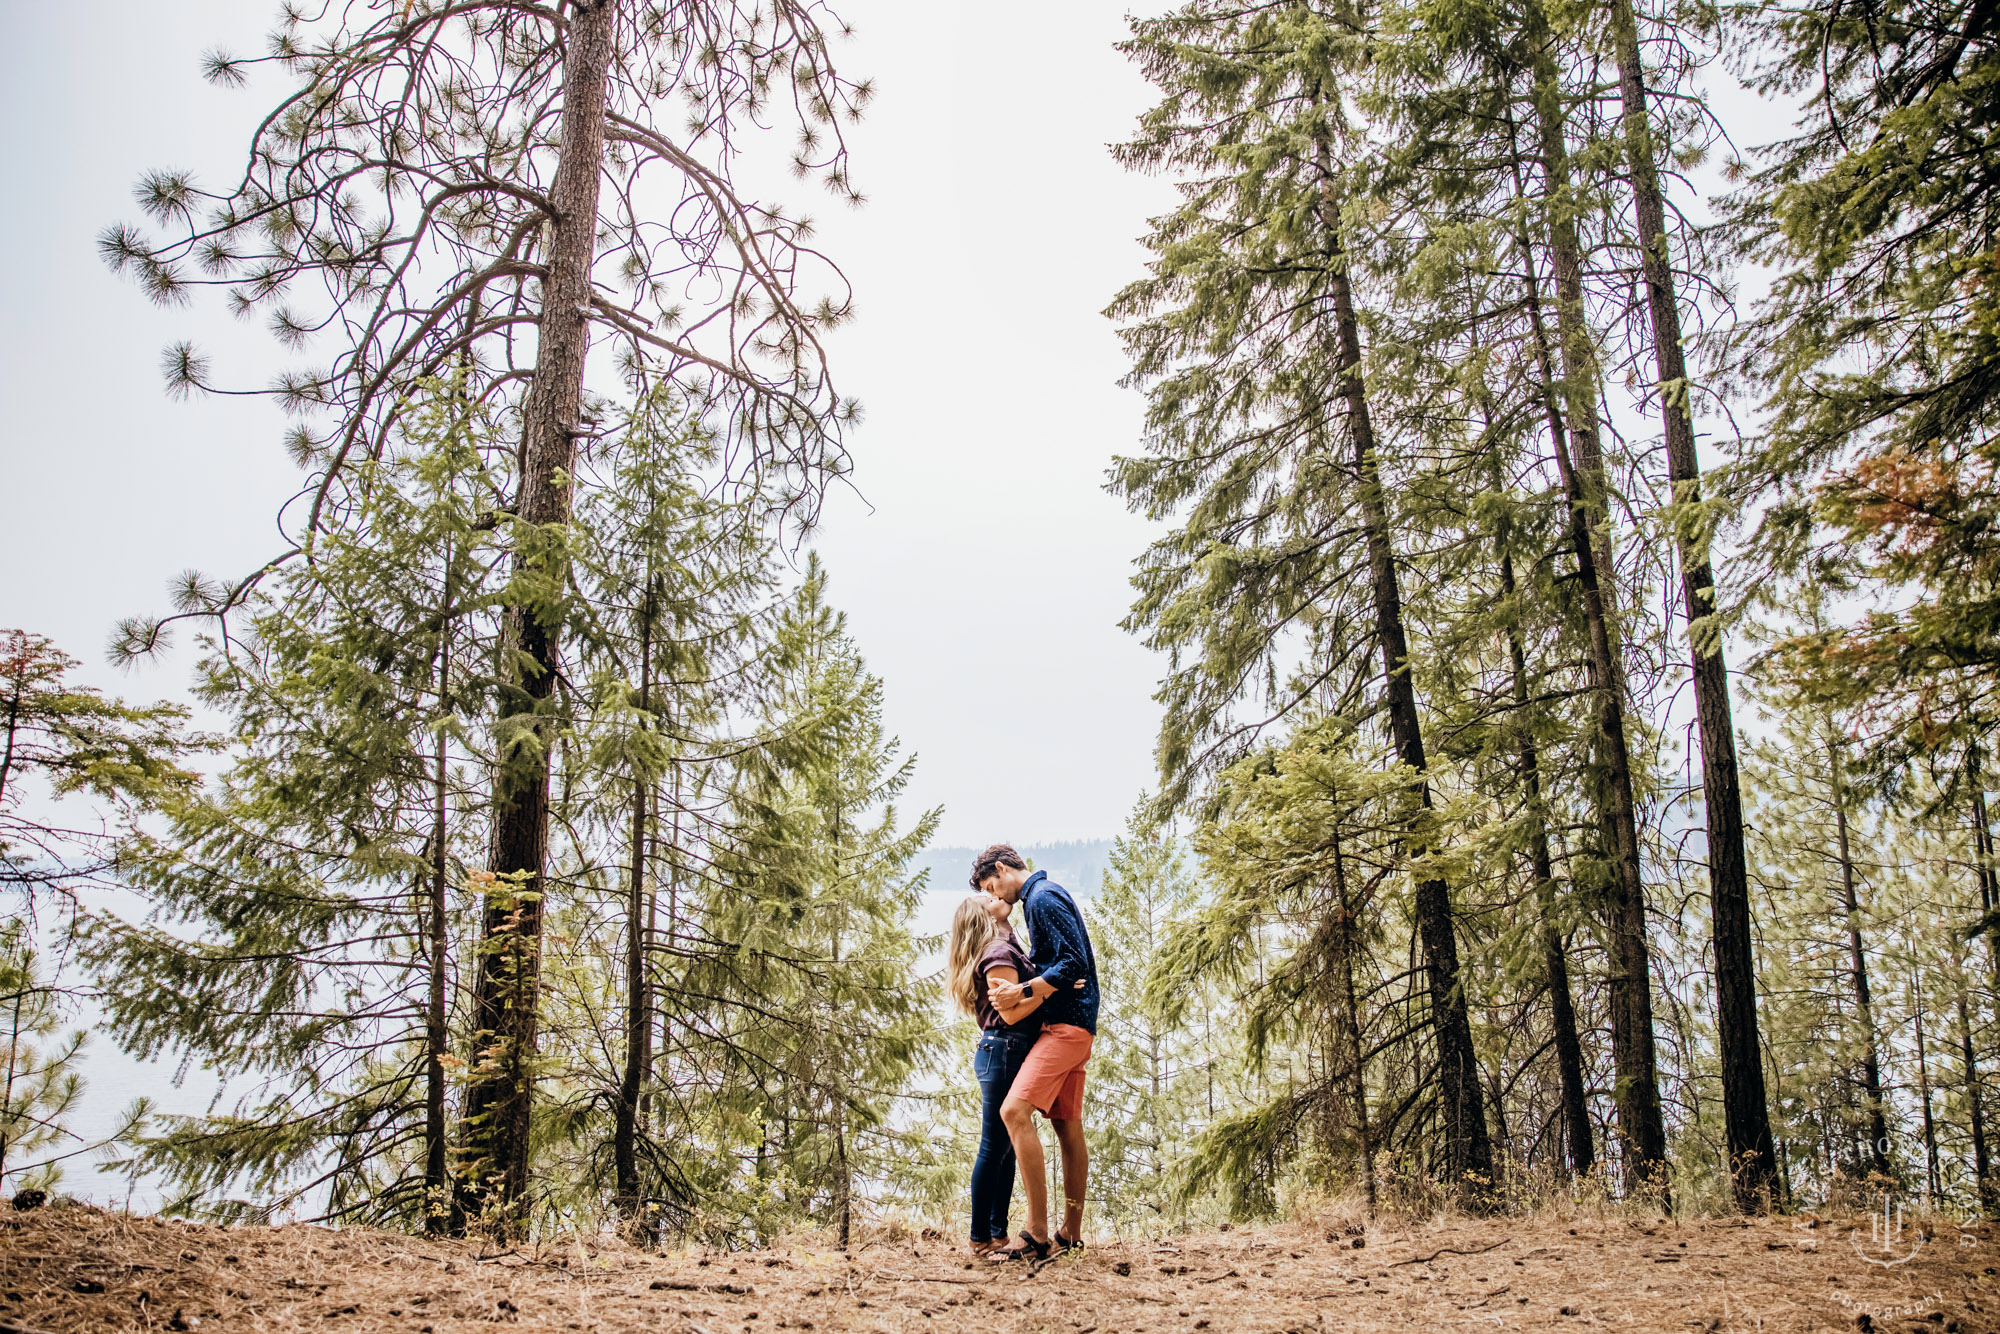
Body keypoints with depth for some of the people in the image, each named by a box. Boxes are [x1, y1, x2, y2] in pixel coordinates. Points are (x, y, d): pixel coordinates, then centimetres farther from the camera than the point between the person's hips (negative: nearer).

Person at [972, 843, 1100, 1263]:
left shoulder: (1042, 898, -11)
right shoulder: (1047, 895, 20)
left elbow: (1073, 965, -21)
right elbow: (1079, 959, 25)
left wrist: (1022, 992, -20)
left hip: (1065, 1024, -11)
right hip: (1073, 1026, 11)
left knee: (1015, 1111, -20)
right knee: (1068, 1127, 13)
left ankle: (1037, 1235, -22)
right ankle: (1070, 1234, 20)